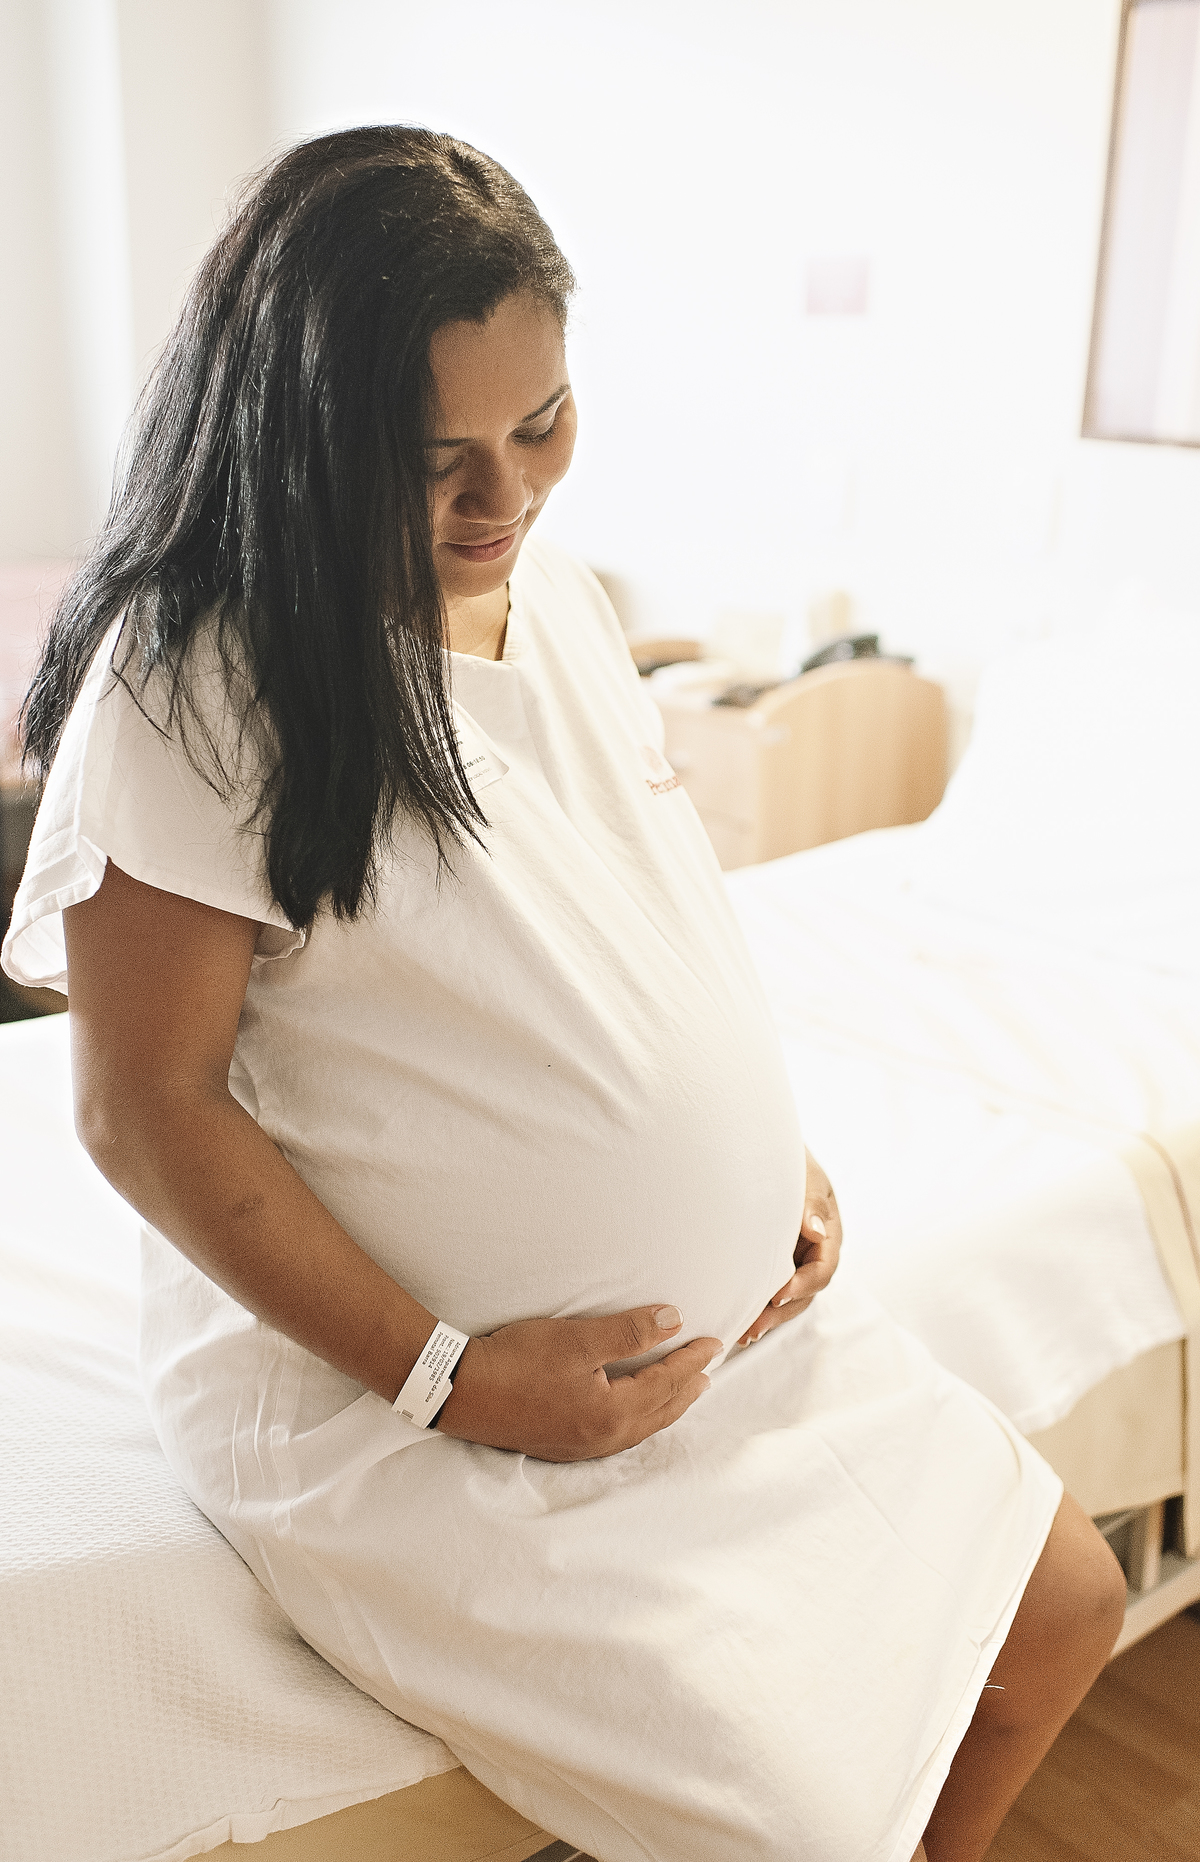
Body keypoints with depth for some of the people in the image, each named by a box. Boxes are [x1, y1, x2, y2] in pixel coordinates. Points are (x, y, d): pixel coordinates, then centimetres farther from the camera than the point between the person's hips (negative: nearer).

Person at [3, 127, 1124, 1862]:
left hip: (727, 1313, 8)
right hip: (384, 1390, -7)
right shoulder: (196, 684, -19)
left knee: (1066, 1603, 9)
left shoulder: (564, 596, 4)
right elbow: (146, 1108, -17)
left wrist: (779, 1154, 3)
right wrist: (445, 1378, -18)